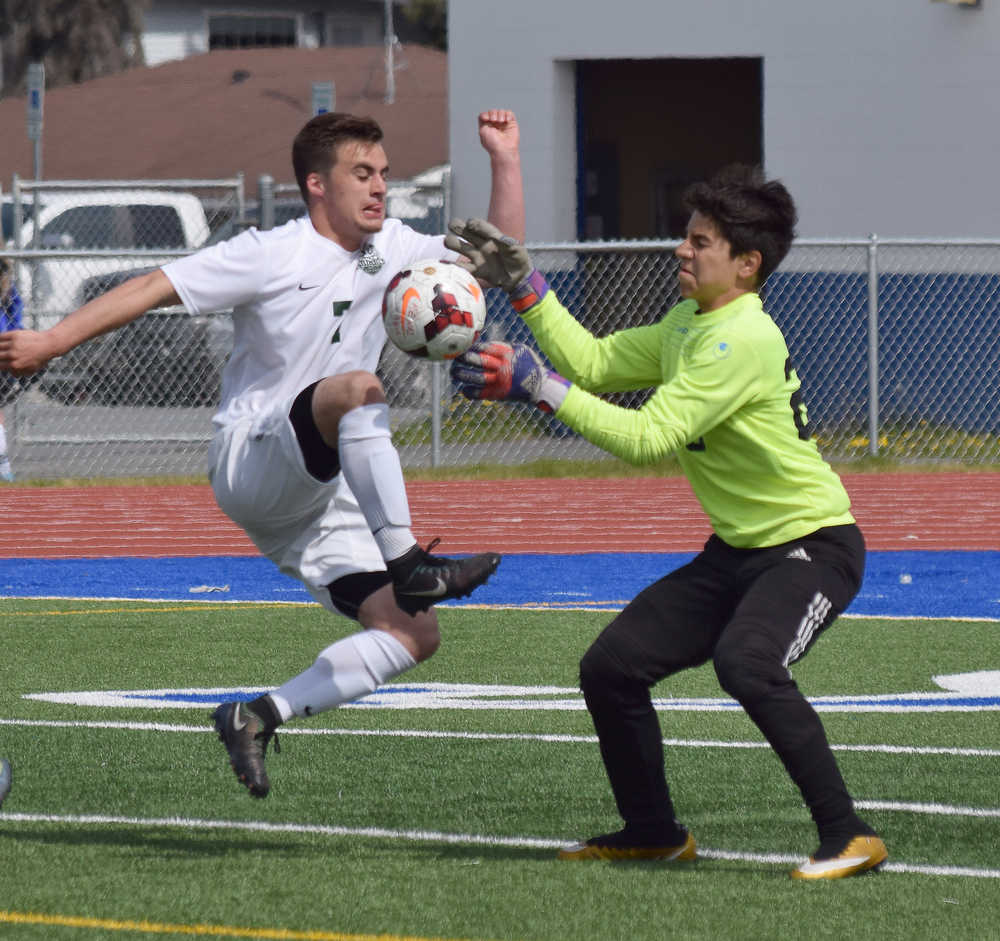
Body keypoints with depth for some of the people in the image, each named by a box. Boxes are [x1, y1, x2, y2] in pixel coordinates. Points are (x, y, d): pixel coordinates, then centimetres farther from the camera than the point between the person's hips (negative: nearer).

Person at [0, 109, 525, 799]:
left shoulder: (391, 250, 10)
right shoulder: (272, 256, -9)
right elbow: (154, 288, -10)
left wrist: (505, 160, 3)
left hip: (320, 495, 7)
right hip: (251, 464, -7)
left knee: (414, 635, -5)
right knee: (359, 387, -37)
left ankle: (259, 717, 3)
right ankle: (408, 566, -43)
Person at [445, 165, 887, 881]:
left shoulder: (744, 339, -22)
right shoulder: (688, 323, 8)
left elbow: (649, 438, -26)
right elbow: (591, 362, 15)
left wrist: (536, 385, -26)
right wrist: (523, 284, 8)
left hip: (814, 546, -10)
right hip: (737, 552, 10)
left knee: (745, 662, -35)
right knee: (610, 665, 3)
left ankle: (849, 836, -27)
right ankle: (653, 831, 22)